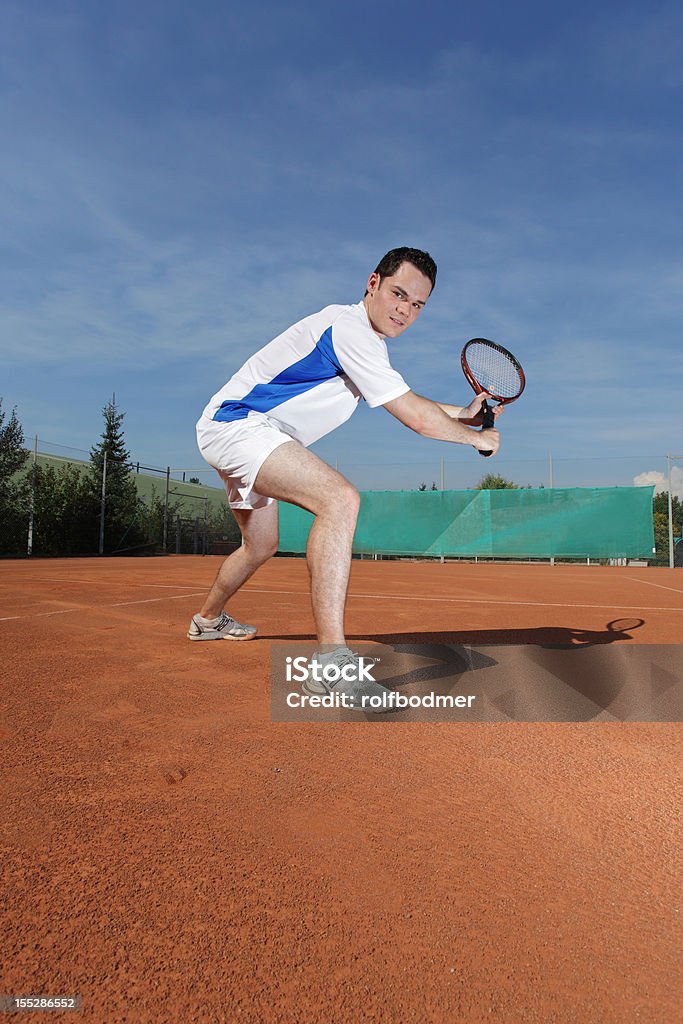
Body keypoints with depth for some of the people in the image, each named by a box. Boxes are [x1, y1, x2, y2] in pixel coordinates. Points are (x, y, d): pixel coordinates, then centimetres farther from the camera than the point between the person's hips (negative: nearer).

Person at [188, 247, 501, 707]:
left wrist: (465, 413, 16)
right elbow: (417, 418, -21)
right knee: (340, 498, -32)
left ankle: (208, 620, 50)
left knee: (261, 546, 25)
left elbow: (406, 402, 27)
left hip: (235, 429, 11)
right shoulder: (350, 327, -19)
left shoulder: (366, 340, 14)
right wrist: (478, 440, -5)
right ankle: (332, 661, -37)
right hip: (236, 423, -11)